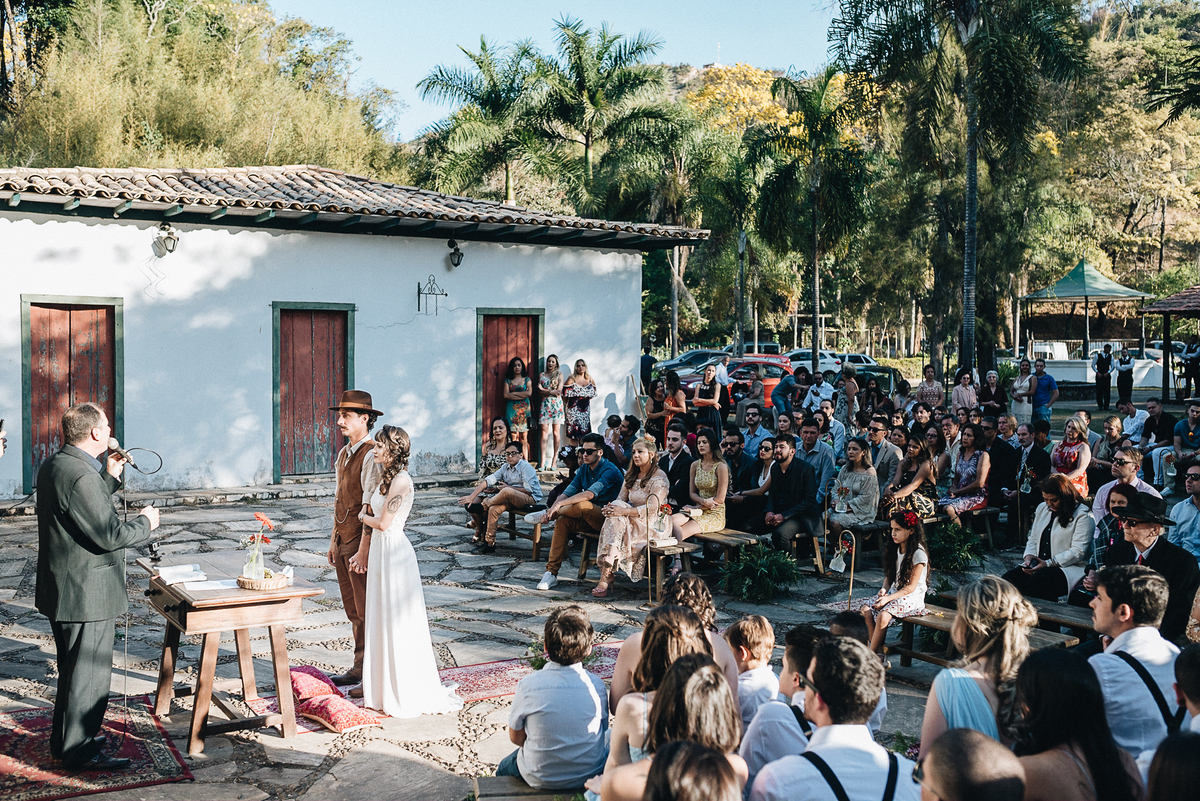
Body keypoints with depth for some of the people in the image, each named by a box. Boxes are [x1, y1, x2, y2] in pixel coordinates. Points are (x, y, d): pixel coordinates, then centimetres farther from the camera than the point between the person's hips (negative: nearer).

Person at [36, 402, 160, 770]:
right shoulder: (81, 475, -25)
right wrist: (145, 522, -9)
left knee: (73, 669, 23)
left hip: (62, 590, 10)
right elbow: (110, 535, -25)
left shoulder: (53, 465, 7)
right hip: (86, 595, -10)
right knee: (90, 673, 3)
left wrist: (109, 477, 14)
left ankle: (65, 738, 36)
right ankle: (79, 752, 13)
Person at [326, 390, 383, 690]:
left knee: (366, 611, -1)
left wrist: (363, 549, -22)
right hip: (342, 539, 9)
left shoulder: (371, 456, -16)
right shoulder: (343, 454, 13)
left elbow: (371, 507, -20)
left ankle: (366, 673, 8)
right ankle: (359, 668, 24)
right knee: (353, 610, 15)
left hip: (361, 541, -9)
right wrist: (333, 540, 16)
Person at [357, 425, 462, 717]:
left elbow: (383, 523, -17)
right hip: (379, 550, 9)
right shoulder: (384, 477, 12)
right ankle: (384, 688, 25)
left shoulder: (401, 480, -17)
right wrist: (364, 554, 15)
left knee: (398, 621, -1)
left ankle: (407, 693, 9)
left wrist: (363, 517, 2)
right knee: (381, 618, 14)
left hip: (394, 551, -9)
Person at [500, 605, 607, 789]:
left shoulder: (528, 685, -21)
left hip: (540, 779, -2)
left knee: (503, 769, 31)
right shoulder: (596, 685, -16)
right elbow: (602, 730, -2)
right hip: (590, 776, 2)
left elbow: (516, 737, -7)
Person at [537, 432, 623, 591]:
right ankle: (551, 573, -20)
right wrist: (551, 509, -17)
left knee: (582, 505, -34)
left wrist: (559, 504, -34)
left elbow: (590, 494, -30)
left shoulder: (610, 470, -17)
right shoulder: (584, 469, 9)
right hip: (589, 518, 7)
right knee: (562, 521, -19)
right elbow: (568, 492, 2)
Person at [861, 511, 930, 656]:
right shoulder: (894, 549, 8)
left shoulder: (919, 554, -14)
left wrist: (888, 598, -23)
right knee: (865, 610, -18)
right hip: (894, 592, 7)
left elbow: (910, 587, -15)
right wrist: (884, 589, -5)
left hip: (912, 597, -7)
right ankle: (878, 651, -17)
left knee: (883, 615, -32)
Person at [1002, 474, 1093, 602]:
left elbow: (1078, 552, -13)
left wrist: (1048, 564, -19)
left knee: (1037, 582, -37)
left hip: (1068, 567, -7)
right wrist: (1029, 556, 1)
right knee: (1008, 579, -22)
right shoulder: (1042, 508, 19)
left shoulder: (1083, 515, -6)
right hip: (1038, 563, 7)